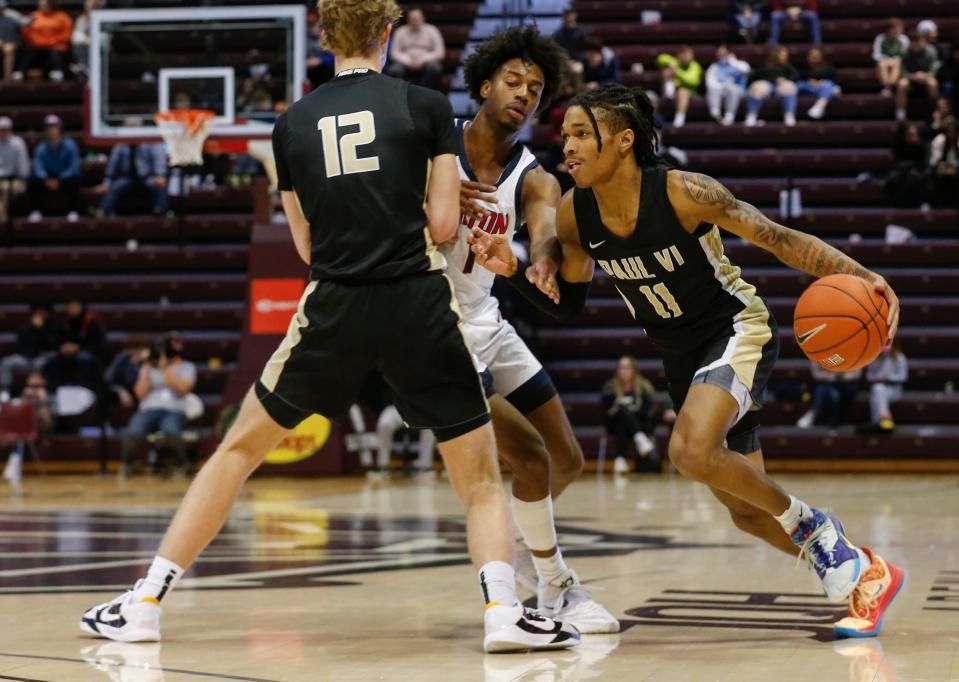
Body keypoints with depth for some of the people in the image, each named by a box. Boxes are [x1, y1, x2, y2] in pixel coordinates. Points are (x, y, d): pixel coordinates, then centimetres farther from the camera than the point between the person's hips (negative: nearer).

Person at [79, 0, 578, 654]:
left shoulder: (293, 123, 9)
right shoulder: (426, 105, 1)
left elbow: (307, 244, 13)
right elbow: (443, 225, 0)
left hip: (336, 308, 2)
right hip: (420, 306, -2)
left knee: (240, 447, 16)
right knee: (481, 480, 8)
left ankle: (144, 605, 16)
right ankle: (504, 610, -17)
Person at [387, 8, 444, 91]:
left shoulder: (431, 31, 2)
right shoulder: (400, 32, 5)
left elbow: (440, 52, -4)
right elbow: (394, 53, 0)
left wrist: (422, 60, -17)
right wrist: (408, 61, -18)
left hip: (425, 62, -1)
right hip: (406, 63, 1)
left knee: (433, 68, -35)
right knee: (395, 70, -32)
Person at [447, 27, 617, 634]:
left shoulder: (533, 179, -1)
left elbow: (545, 231, -24)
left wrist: (546, 259, -49)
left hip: (486, 326, 6)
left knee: (568, 461, 11)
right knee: (530, 456, -15)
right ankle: (557, 589, 3)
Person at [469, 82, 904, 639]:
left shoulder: (683, 193, -26)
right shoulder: (574, 216, -10)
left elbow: (779, 239, -22)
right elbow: (568, 303, 4)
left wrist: (859, 275, -34)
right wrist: (514, 269, -13)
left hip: (737, 329, -7)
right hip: (681, 356, 7)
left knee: (693, 451, -32)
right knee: (748, 513, 10)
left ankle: (813, 526, -8)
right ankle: (862, 574, 30)